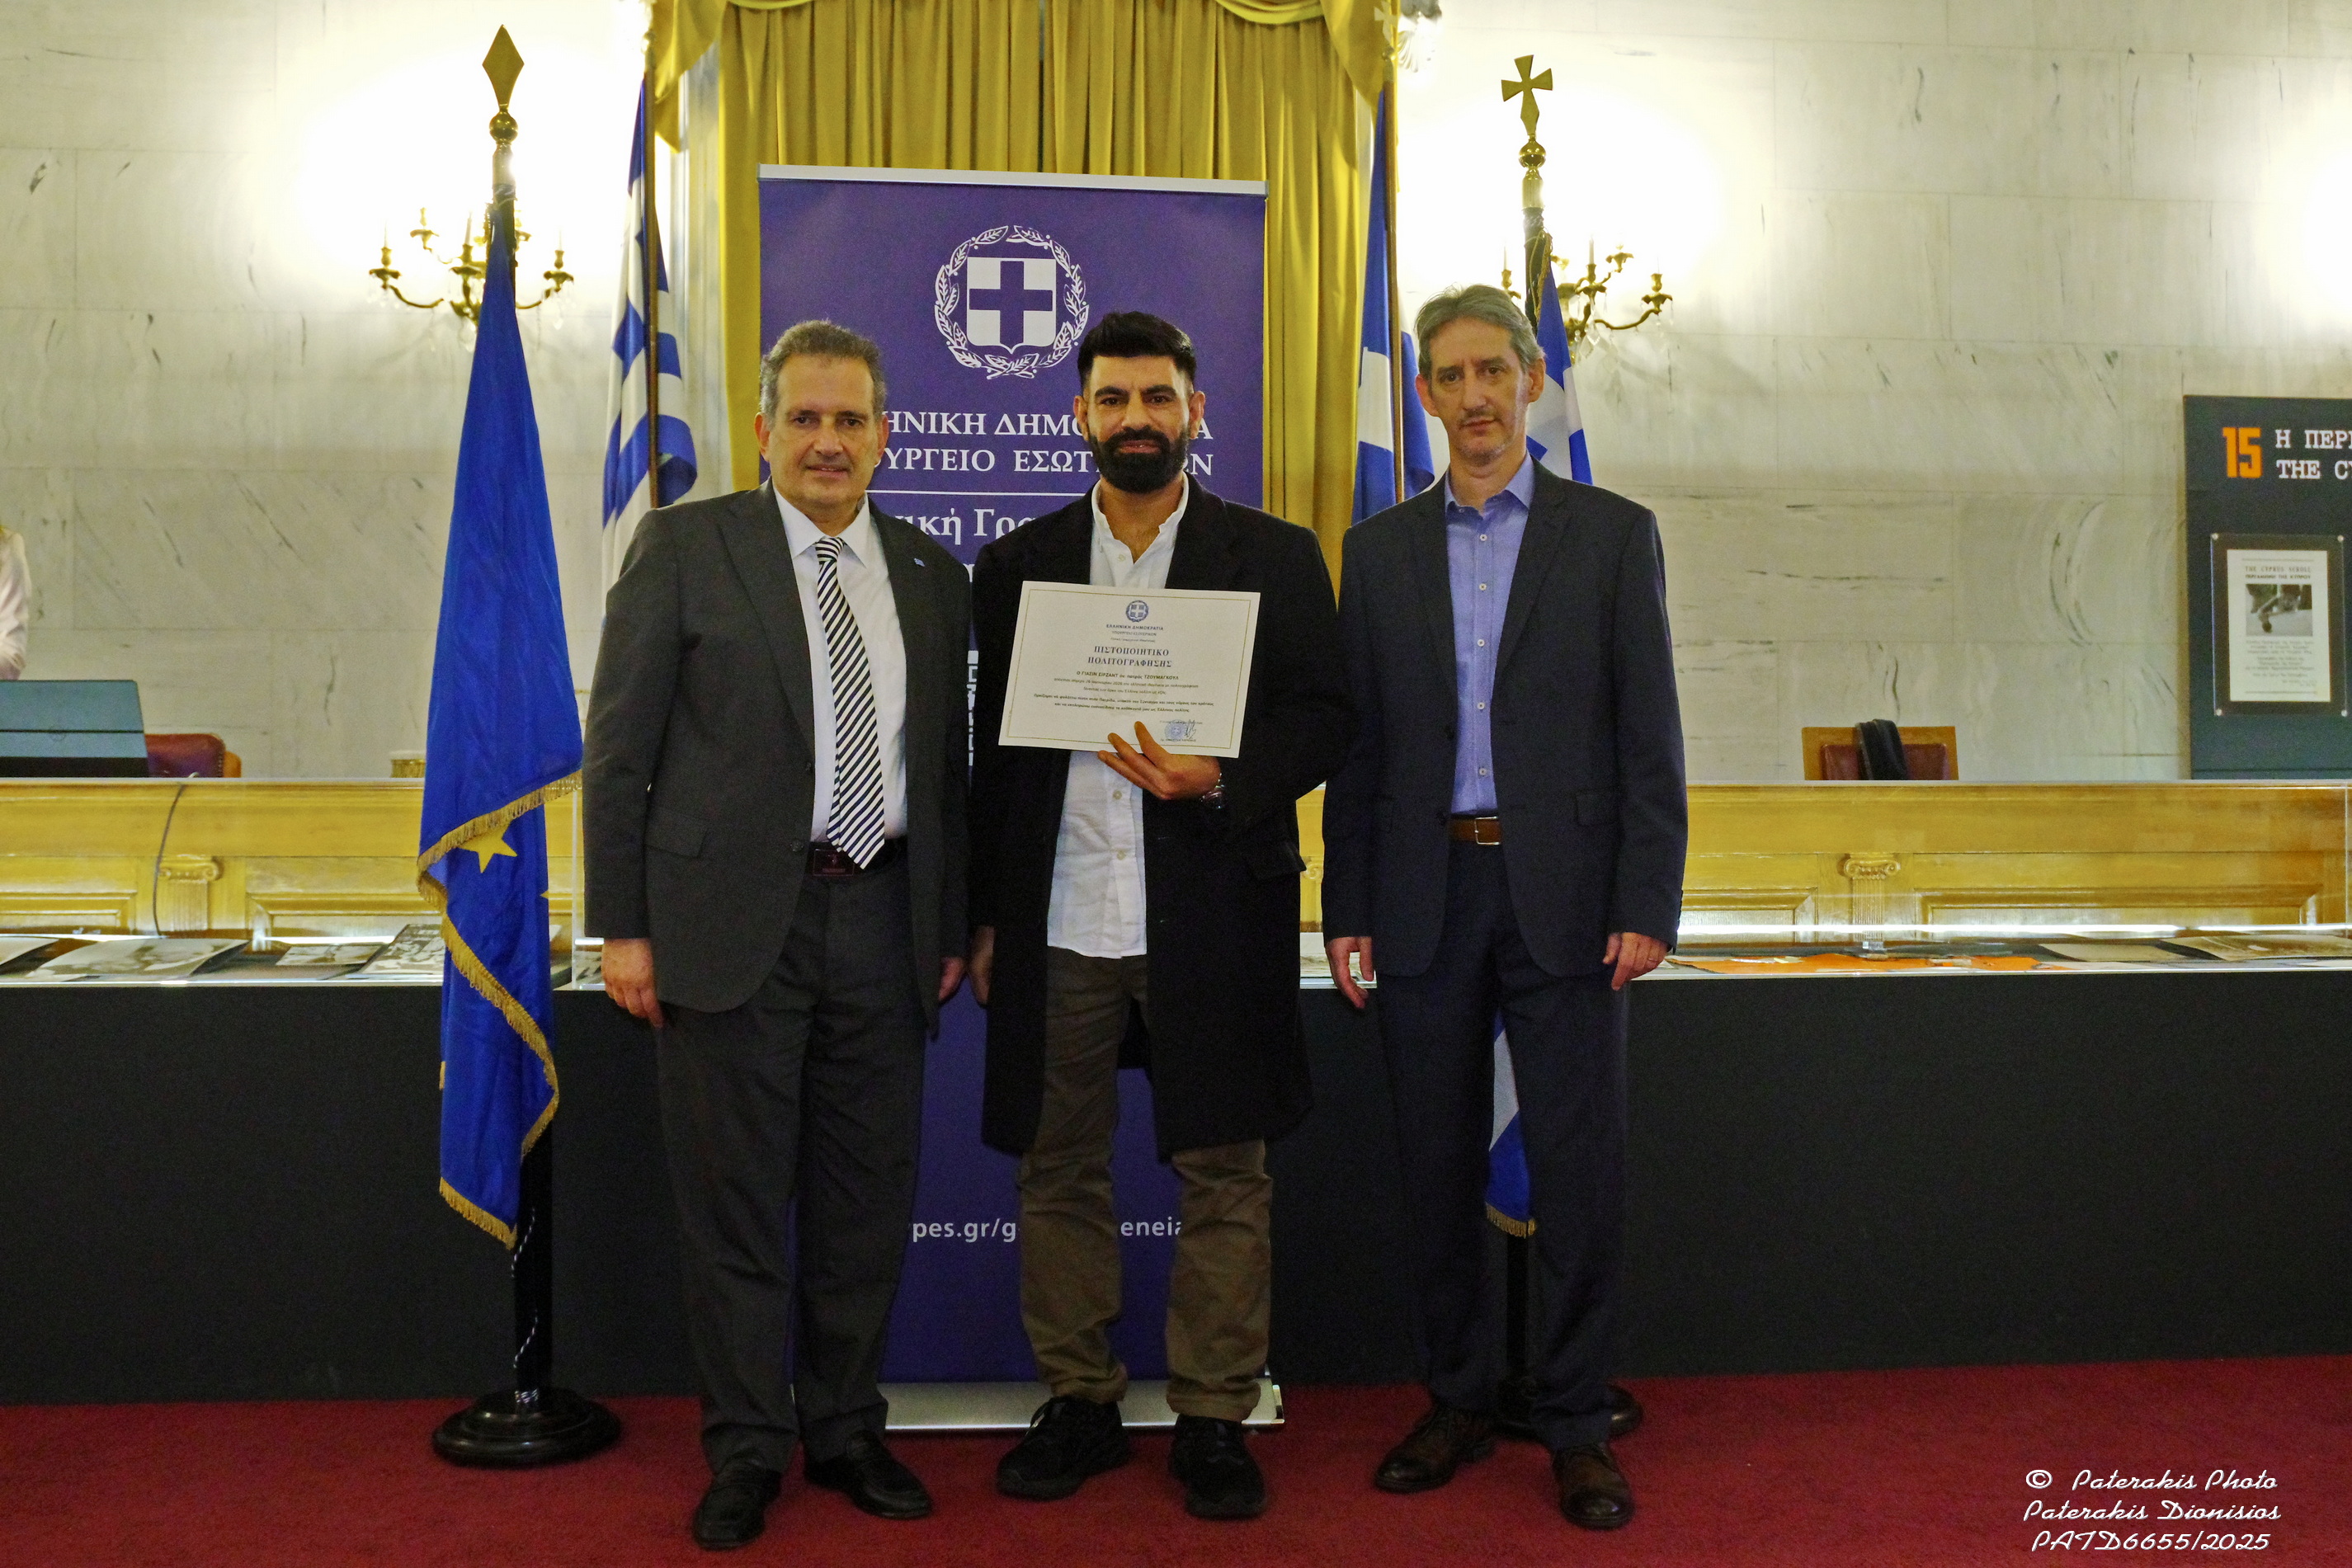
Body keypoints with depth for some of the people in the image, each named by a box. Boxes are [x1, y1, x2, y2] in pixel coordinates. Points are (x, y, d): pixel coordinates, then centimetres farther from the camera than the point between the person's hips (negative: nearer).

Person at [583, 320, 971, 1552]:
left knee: (867, 1198, 11)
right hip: (732, 920, -3)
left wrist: (952, 927, 9)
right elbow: (620, 747, -3)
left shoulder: (932, 575, 10)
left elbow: (948, 768, 13)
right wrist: (621, 925, -7)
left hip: (879, 918, 3)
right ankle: (746, 1453, 21)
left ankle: (845, 1431, 28)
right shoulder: (685, 546, 0)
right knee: (734, 1203, 6)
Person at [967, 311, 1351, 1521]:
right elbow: (992, 750, 11)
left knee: (1222, 1175, 4)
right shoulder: (1017, 565, 11)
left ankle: (1213, 1420, 18)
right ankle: (1078, 1403, 24)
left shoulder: (1275, 557, 5)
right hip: (1058, 923, 2)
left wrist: (1218, 778, -16)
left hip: (1212, 918, -2)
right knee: (1059, 1171, 9)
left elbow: (1324, 721, 2)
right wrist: (985, 916, 7)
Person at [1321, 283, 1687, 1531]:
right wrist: (1345, 908, 4)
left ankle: (1577, 1426, 15)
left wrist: (1647, 903, -7)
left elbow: (1649, 735, 0)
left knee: (1579, 1165, 1)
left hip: (1563, 896, -2)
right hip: (1425, 891, 2)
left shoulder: (1613, 535, 4)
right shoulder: (1380, 550, 11)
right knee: (1438, 1163, 9)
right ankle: (1458, 1401, 24)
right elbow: (1358, 741, 9)